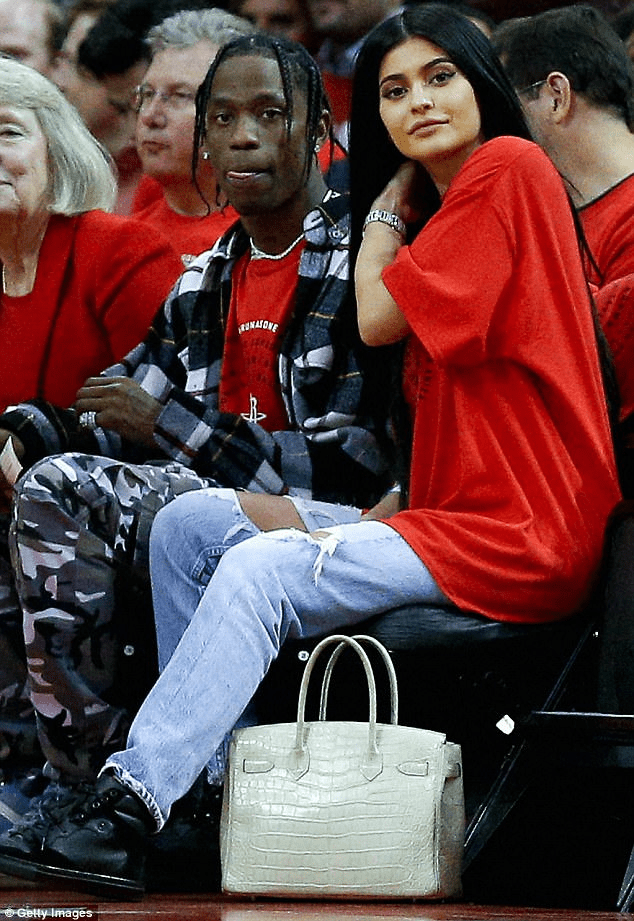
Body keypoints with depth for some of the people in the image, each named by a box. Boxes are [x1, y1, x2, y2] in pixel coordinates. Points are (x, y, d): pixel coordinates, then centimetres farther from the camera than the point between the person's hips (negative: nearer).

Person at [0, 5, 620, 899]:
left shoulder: (508, 169, -9)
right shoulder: (446, 204, 21)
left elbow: (381, 317, -13)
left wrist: (390, 202, 2)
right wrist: (393, 502, 3)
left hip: (515, 538, -10)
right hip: (445, 511, 10)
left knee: (261, 570, -26)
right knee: (189, 523, 4)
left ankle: (130, 809, -27)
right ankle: (217, 784, -2)